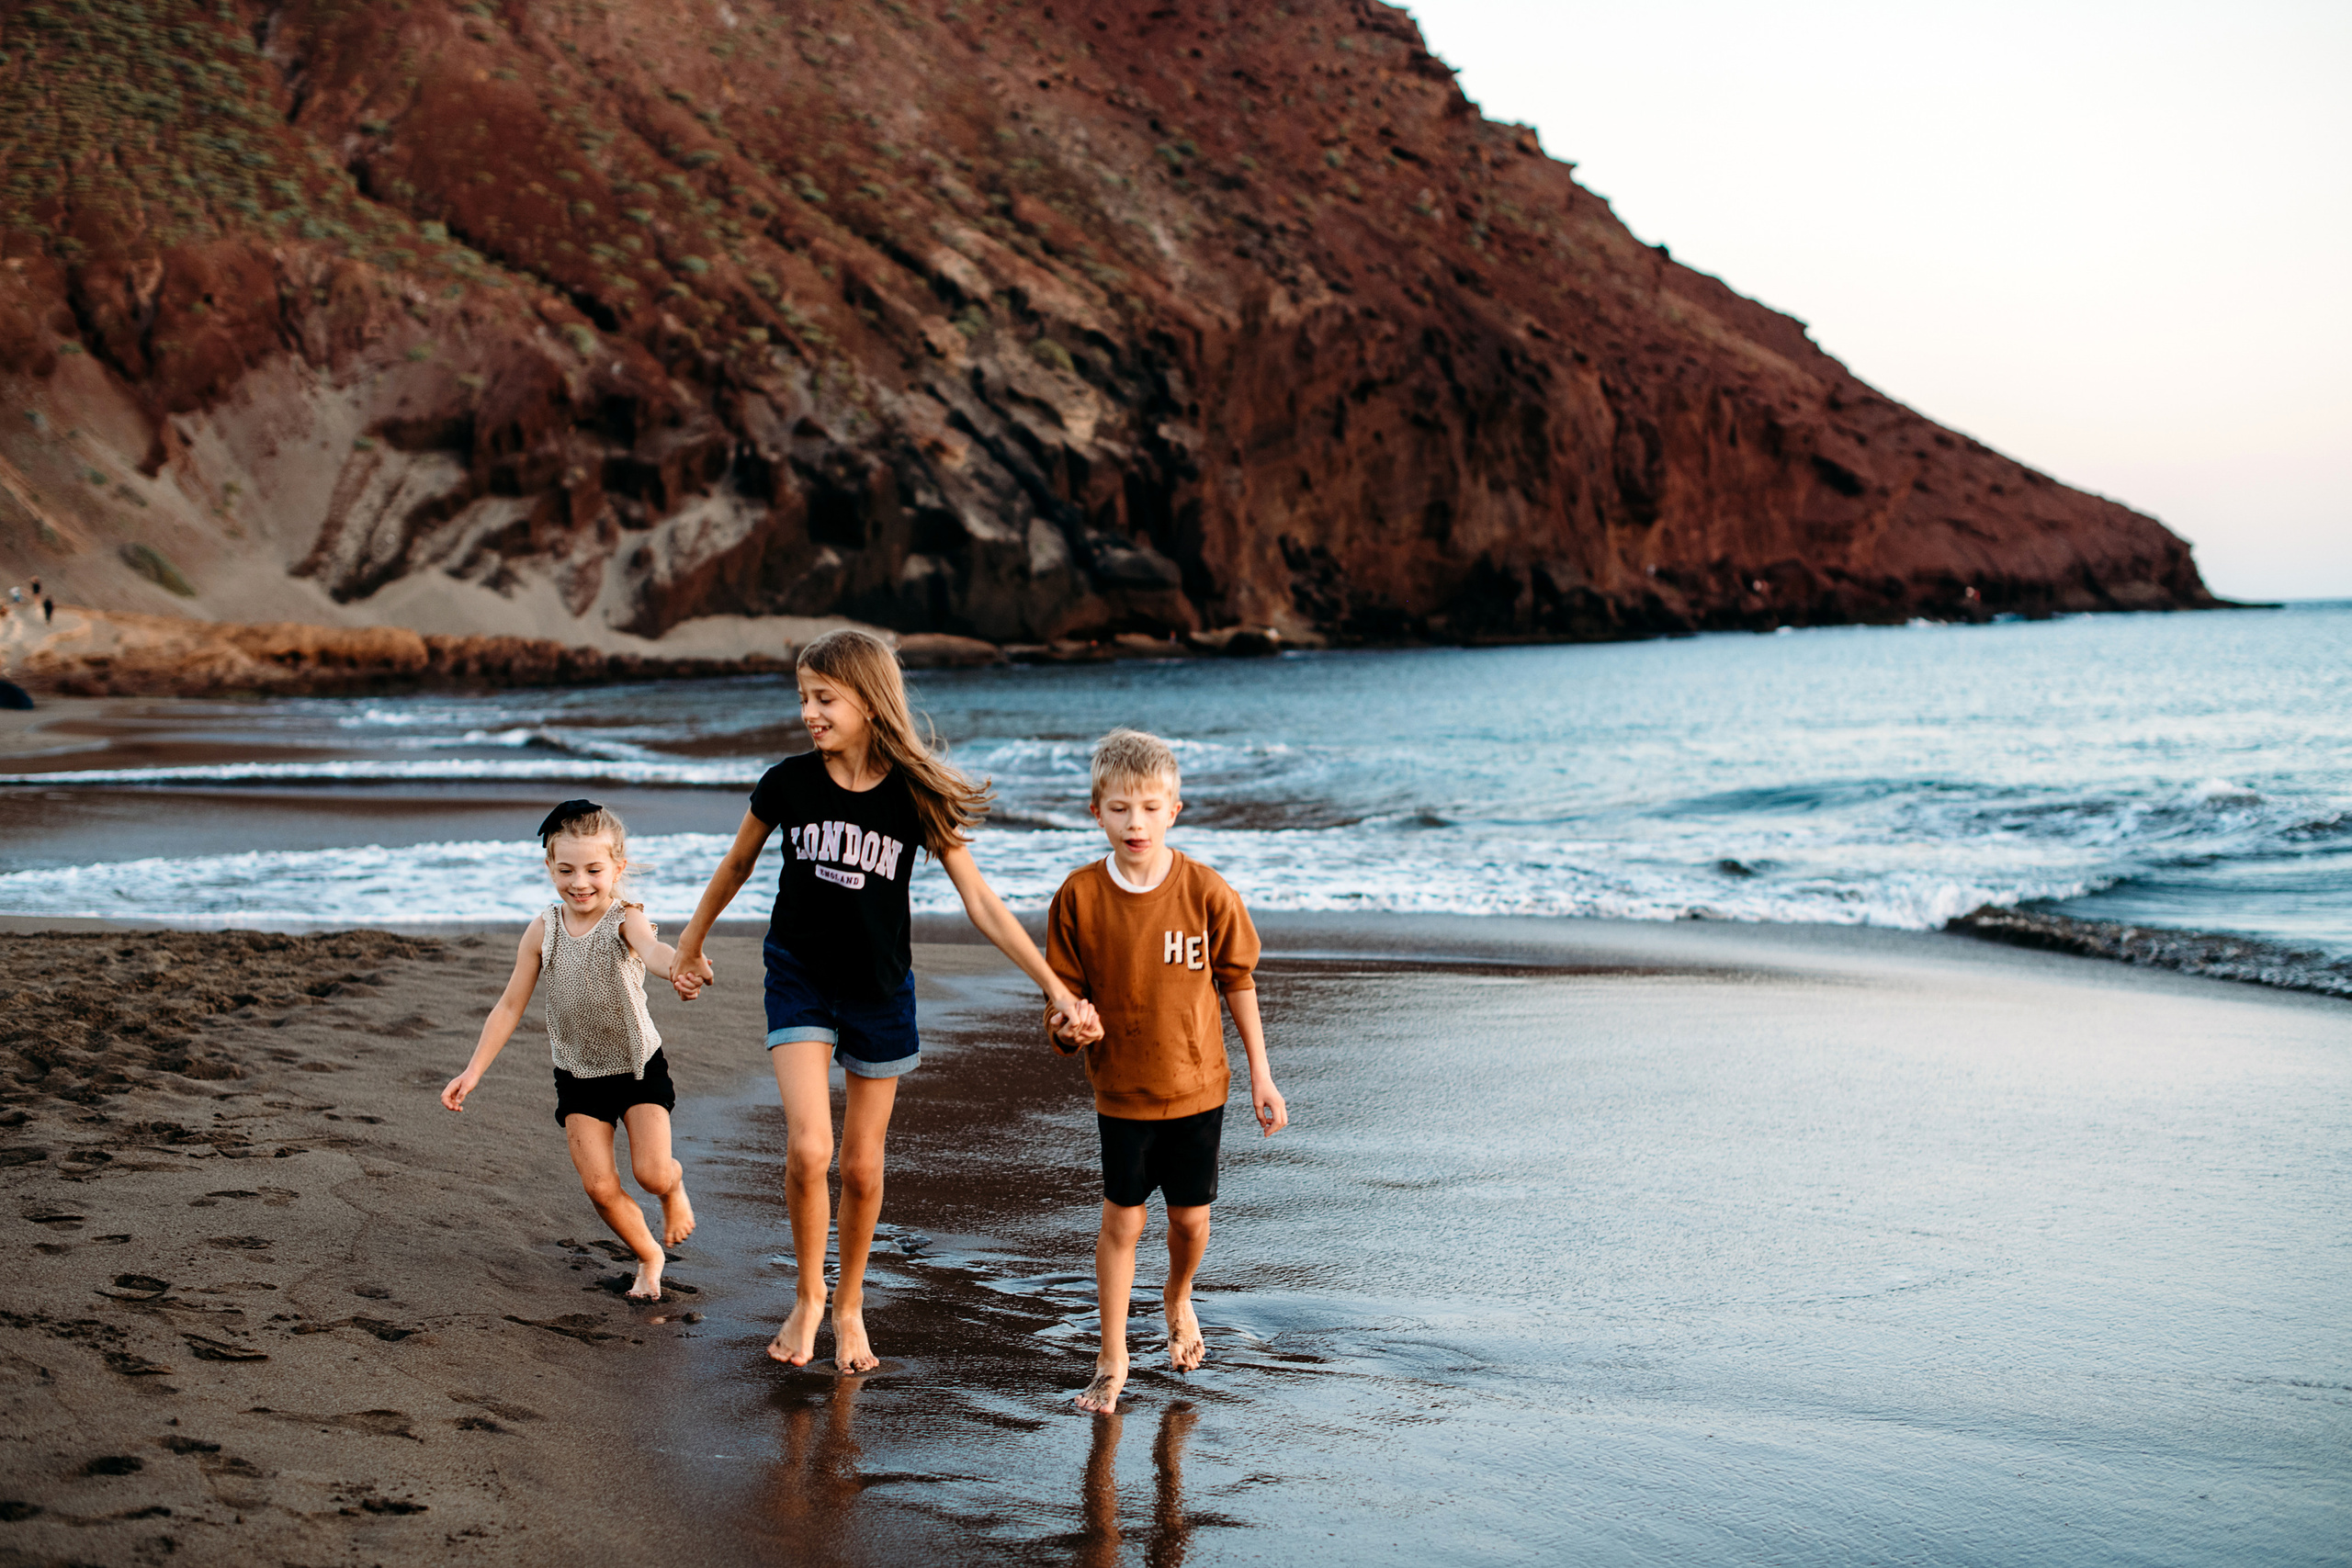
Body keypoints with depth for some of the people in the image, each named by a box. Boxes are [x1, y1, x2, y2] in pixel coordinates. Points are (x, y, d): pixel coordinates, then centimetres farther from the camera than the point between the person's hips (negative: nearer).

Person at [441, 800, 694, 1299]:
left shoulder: (625, 919, -20)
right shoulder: (543, 930, -10)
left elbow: (652, 949, -45)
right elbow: (510, 1006, -2)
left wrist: (678, 963, -70)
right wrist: (473, 1072, -6)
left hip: (639, 1067, -3)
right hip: (578, 1075, 3)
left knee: (651, 1171, -14)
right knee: (599, 1186, -5)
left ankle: (675, 1182, 24)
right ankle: (649, 1255, 21)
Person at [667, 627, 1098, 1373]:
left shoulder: (914, 794, -12)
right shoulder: (789, 782, -10)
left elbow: (981, 901, -10)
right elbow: (735, 868, 9)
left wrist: (1055, 987, -14)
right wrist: (690, 946, 19)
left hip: (880, 989, 0)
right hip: (800, 980, 0)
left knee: (862, 1166, 8)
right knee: (807, 1149, -17)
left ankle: (849, 1305, 32)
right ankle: (807, 1296, 8)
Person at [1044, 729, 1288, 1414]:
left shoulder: (1206, 892, -11)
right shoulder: (1079, 896, -10)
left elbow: (1237, 981, 1)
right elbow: (1066, 992, -1)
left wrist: (1261, 1074, 3)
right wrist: (1071, 1027, -25)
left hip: (1197, 1085, 1)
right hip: (1121, 1088, 0)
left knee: (1190, 1219, 11)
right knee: (1121, 1222, 4)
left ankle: (1178, 1301, 44)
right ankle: (1112, 1358, 20)